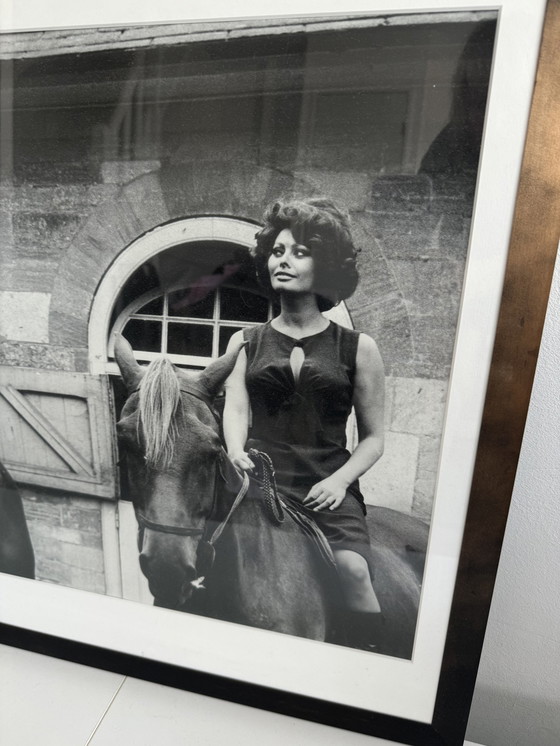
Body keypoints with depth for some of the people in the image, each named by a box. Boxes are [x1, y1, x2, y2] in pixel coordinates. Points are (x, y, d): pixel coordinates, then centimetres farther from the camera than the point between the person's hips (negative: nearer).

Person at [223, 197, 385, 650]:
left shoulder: (358, 349, 9)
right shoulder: (246, 342, 14)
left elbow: (374, 438, 9)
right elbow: (235, 408, 0)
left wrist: (340, 479, -8)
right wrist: (237, 453, -21)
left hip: (328, 489, 0)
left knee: (352, 569, -23)